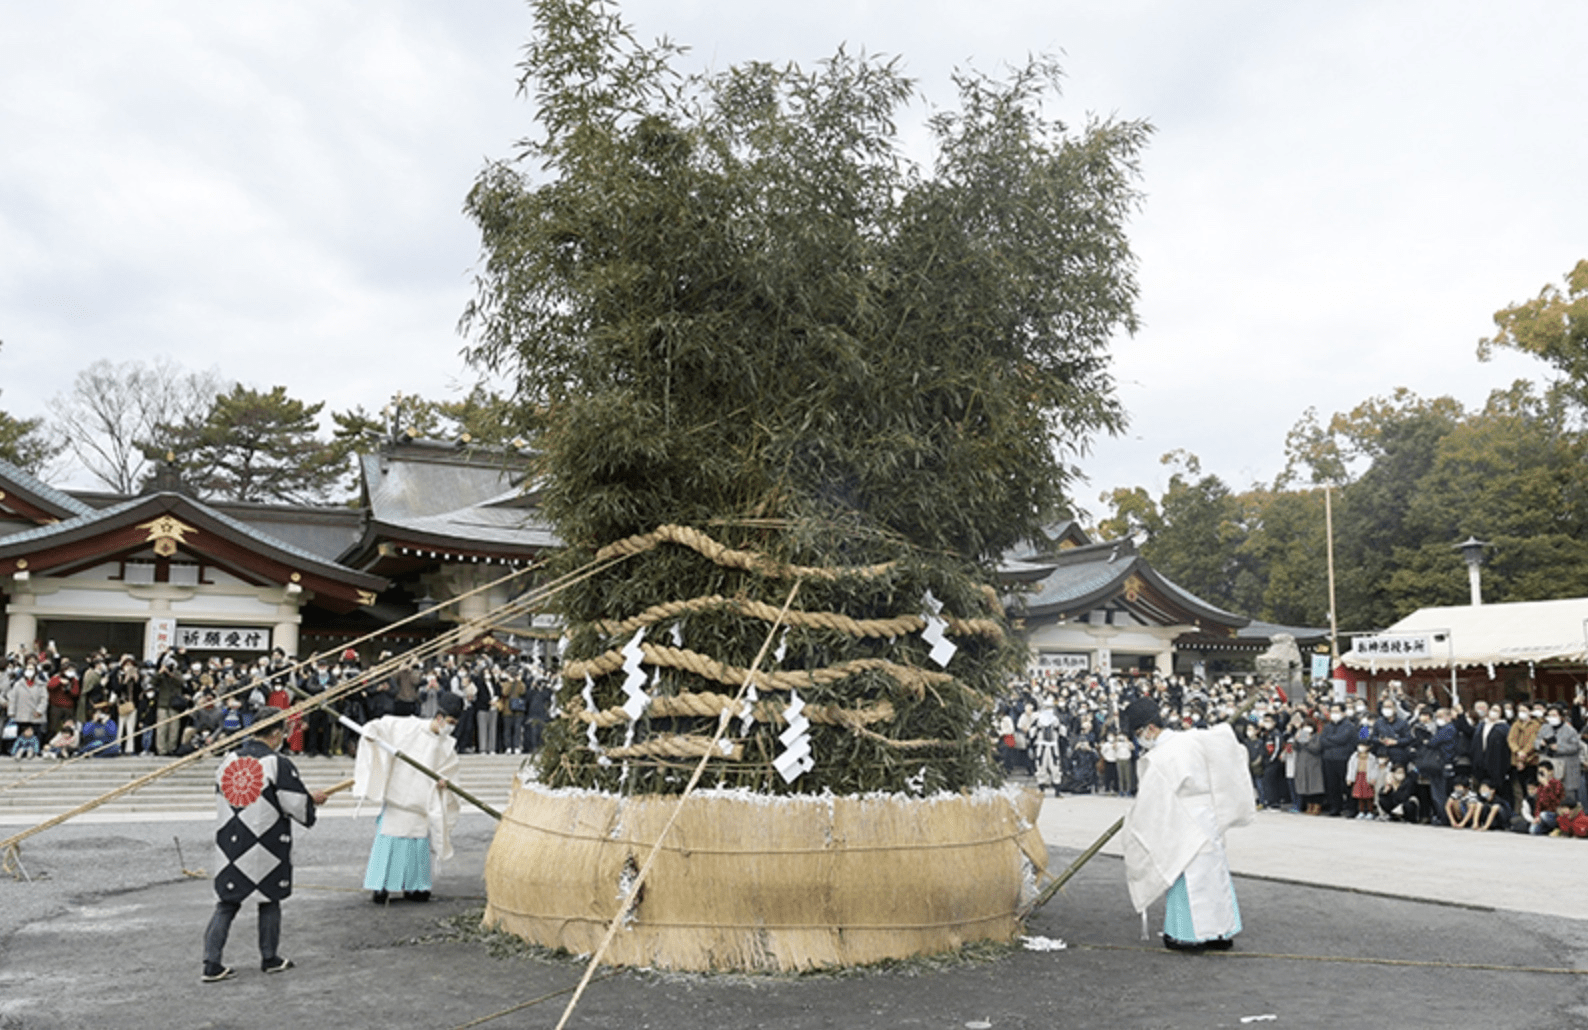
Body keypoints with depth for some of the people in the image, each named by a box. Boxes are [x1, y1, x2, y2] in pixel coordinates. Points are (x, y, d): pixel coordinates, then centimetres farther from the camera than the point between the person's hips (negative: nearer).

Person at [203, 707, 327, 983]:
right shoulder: (278, 763, -14)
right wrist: (313, 798, 7)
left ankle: (211, 964, 4)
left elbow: (220, 800, 14)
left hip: (230, 843, 5)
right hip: (266, 844, -4)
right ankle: (270, 959, 22)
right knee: (269, 901, 11)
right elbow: (296, 803, -14)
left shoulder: (228, 760, 4)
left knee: (227, 903, 9)